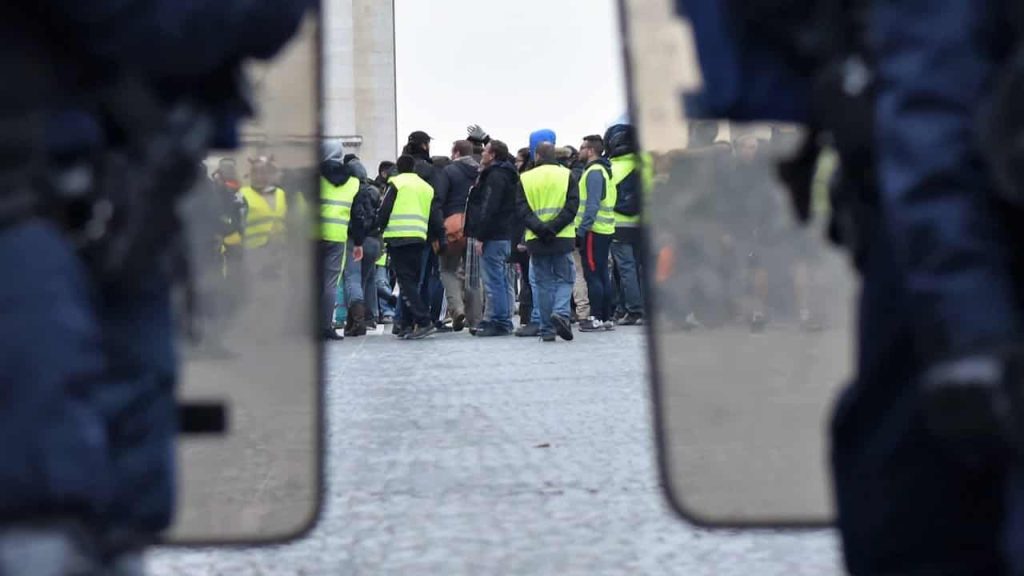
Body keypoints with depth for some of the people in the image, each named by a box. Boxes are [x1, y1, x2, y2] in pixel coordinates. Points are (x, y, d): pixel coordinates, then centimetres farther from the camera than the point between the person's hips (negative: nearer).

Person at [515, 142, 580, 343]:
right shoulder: (567, 175, 2)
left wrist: (539, 228, -13)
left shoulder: (524, 179, 4)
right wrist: (553, 227, -11)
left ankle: (547, 330, 8)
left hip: (536, 240, 1)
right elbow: (572, 206, -7)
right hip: (563, 238, -1)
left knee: (543, 283, 8)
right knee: (564, 279, 10)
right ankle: (561, 312, -16)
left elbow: (521, 209, -5)